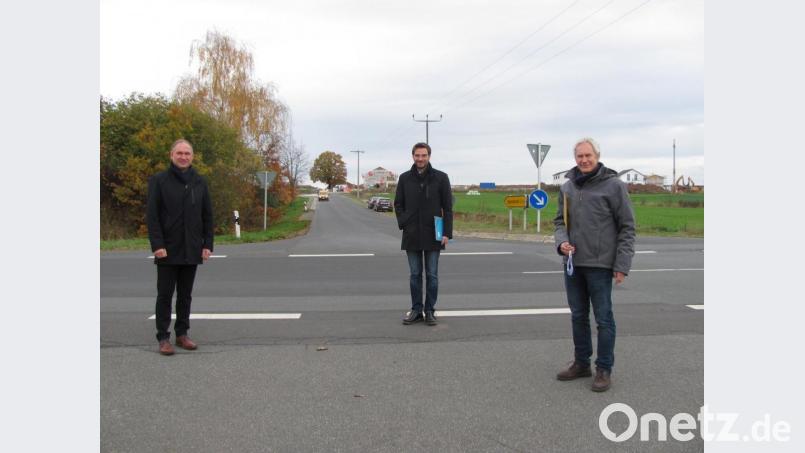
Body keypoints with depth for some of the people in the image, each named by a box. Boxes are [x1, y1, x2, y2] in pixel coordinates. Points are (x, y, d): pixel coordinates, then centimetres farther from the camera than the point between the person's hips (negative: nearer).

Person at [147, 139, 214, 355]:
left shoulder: (199, 182, 7)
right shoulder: (159, 181, -2)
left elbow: (207, 216, 8)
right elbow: (152, 216, -7)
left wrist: (207, 244, 1)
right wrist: (157, 245, -15)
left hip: (191, 250, 3)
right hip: (167, 250, -3)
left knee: (185, 295, 11)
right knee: (165, 295, 3)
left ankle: (182, 334, 20)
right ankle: (163, 338, 9)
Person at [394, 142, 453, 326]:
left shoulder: (441, 178, -1)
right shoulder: (405, 178, 5)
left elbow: (447, 206, -1)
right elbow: (398, 204, 11)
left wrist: (447, 232, -8)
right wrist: (403, 223, -4)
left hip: (432, 235, -2)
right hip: (412, 236, 2)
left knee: (432, 275, 4)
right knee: (415, 275, 8)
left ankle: (430, 311, 13)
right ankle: (416, 310, 16)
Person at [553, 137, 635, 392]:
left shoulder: (613, 185, -6)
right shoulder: (567, 187, 9)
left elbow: (627, 227, -6)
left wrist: (622, 265, -11)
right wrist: (562, 241, -7)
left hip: (600, 264, -5)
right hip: (573, 263, 5)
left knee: (603, 318, 2)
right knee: (578, 316, 14)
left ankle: (604, 369, 14)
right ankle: (581, 364, 27)